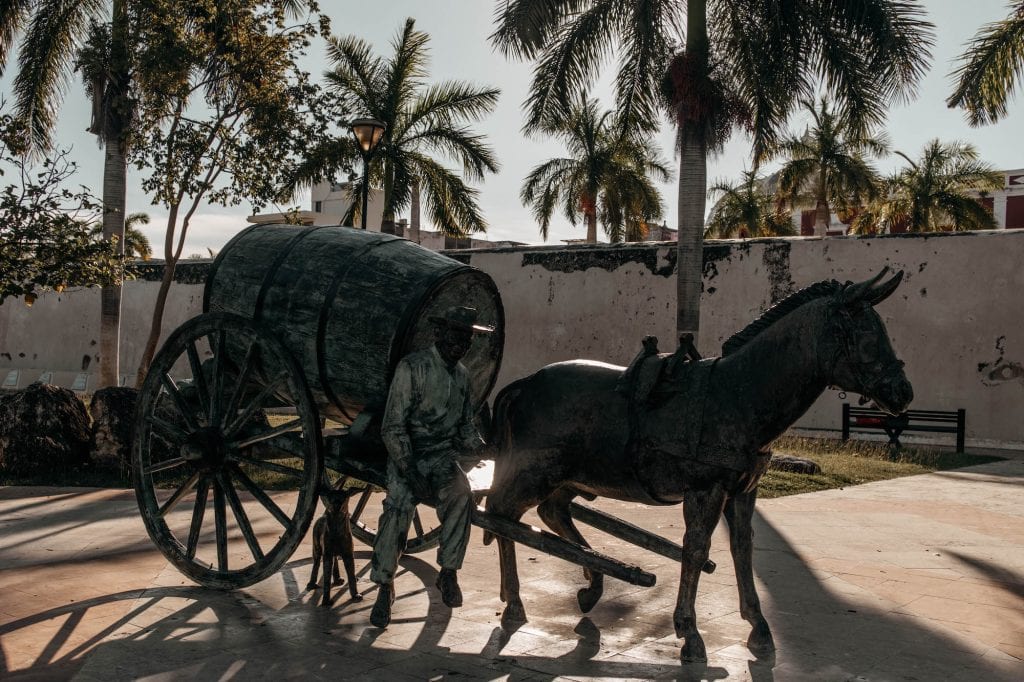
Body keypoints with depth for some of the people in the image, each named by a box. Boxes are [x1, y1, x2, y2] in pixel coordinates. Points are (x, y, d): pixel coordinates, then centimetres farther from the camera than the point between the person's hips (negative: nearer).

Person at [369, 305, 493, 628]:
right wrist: (410, 471, -21)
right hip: (407, 455, -4)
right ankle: (384, 588, -14)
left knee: (461, 494, -26)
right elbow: (393, 426, -13)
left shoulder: (461, 374, 9)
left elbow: (466, 426, 19)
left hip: (443, 455, 4)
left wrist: (484, 448, -1)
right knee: (400, 505, -28)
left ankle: (448, 573, -12)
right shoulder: (412, 368, -10)